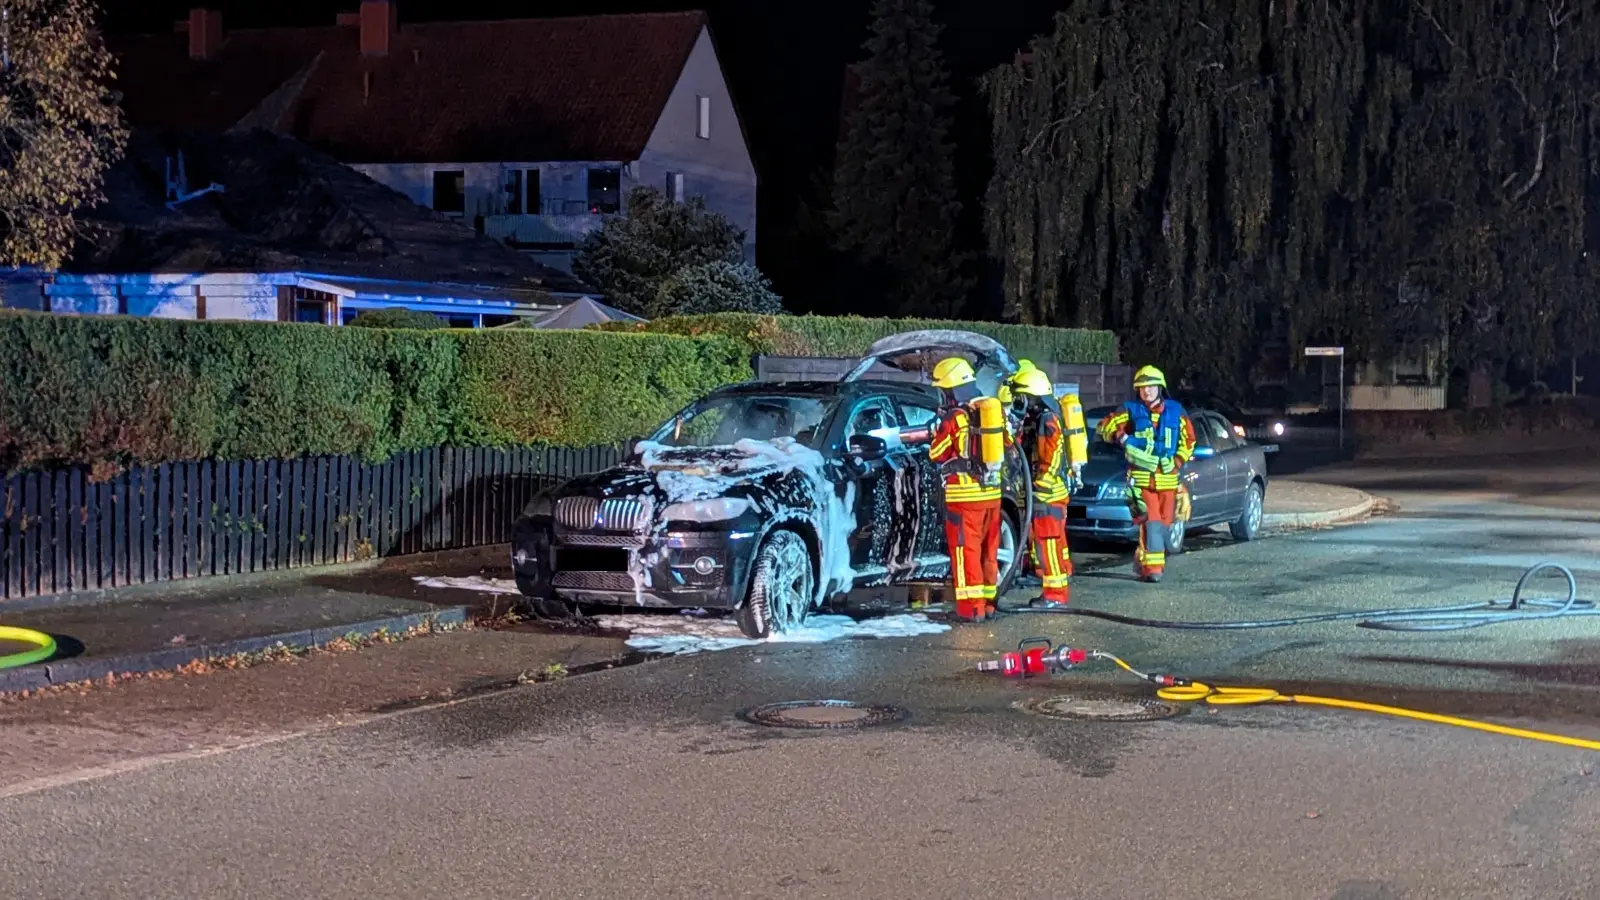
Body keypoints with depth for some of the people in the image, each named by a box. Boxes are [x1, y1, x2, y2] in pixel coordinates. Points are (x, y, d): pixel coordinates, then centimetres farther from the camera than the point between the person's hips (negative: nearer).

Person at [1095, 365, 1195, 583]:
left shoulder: (1175, 411, 8)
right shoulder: (1130, 411, 3)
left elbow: (1188, 438, 16)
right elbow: (1104, 428, 5)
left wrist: (1178, 461, 3)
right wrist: (1121, 437, -12)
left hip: (1167, 478, 3)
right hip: (1141, 477, -3)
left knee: (1164, 523, 6)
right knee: (1150, 522, -12)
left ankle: (1142, 559, 23)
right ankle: (1152, 567, -12)